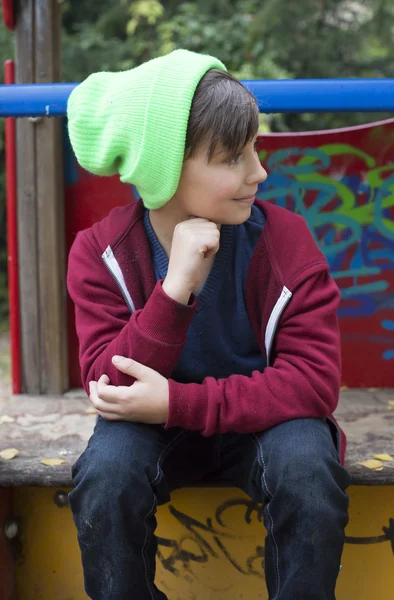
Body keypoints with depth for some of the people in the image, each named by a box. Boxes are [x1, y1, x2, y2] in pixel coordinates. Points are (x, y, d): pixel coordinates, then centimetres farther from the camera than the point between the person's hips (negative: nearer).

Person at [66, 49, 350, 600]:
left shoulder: (285, 238, -15)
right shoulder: (100, 252, -13)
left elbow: (315, 379, -20)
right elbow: (109, 386, -20)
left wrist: (176, 403, -29)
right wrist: (175, 288, -35)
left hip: (262, 418, 0)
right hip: (154, 423, 1)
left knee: (308, 466, -31)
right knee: (106, 471, -30)